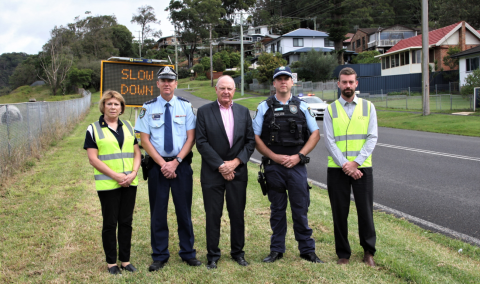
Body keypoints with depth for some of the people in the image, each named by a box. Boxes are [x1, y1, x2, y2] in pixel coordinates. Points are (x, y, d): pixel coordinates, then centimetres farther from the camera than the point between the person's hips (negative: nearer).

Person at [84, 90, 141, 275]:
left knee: (126, 222, 9)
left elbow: (137, 153, 11)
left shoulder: (128, 127, 12)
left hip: (130, 183, 4)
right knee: (110, 223, 5)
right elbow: (93, 159, -8)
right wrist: (116, 176, -16)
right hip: (107, 185, -4)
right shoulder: (93, 129, -1)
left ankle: (125, 260, 20)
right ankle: (111, 262, 17)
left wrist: (133, 173, -7)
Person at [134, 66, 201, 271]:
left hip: (182, 164, 0)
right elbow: (144, 139, -3)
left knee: (184, 210, 8)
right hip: (157, 165, 0)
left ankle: (188, 253, 22)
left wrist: (176, 162, -12)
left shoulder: (185, 106, 1)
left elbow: (191, 137, -2)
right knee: (158, 211, 7)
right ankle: (159, 256, 19)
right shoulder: (148, 108, 0)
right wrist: (162, 164, -11)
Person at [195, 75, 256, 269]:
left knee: (237, 215, 9)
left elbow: (250, 141, 5)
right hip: (212, 173, -2)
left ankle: (238, 252, 25)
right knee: (213, 215, 4)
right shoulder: (204, 112, -1)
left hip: (237, 172, 2)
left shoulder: (243, 112, 8)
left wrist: (235, 162, -9)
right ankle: (212, 255, 17)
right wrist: (220, 165, -12)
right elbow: (201, 142, -7)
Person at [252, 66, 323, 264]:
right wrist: (274, 156, -8)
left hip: (297, 165, 0)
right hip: (273, 166, 0)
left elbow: (315, 134, 6)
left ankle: (307, 250, 15)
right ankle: (277, 250, 19)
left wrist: (299, 156, -6)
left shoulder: (302, 107, 8)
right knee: (277, 209, 9)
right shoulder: (264, 107, 5)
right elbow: (255, 137, 2)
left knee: (301, 208, 3)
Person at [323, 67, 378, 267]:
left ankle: (368, 251, 22)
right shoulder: (331, 109, 5)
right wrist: (344, 165, -12)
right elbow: (329, 141, -2)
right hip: (337, 168, 0)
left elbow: (372, 138, -1)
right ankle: (343, 254, 19)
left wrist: (355, 163, -11)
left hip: (362, 167, 0)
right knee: (340, 212, 6)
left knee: (365, 210, 5)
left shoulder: (368, 107, 6)